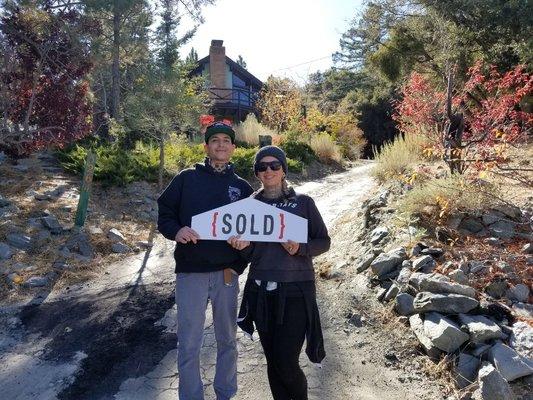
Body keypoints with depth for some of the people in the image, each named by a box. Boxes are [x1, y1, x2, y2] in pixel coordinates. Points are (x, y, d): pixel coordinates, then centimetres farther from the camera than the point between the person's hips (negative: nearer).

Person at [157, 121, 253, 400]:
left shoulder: (242, 187, 8)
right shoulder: (187, 178, 4)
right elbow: (164, 212, 4)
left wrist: (237, 266, -2)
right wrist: (176, 231, -17)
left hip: (226, 274, 2)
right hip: (190, 273, -2)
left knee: (227, 340, 15)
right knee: (189, 344, 5)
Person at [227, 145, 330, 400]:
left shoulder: (303, 202, 1)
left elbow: (324, 241, 4)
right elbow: (249, 255, 9)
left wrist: (300, 248, -15)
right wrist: (243, 245, -14)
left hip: (295, 292, -3)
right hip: (261, 292, 3)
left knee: (286, 363, -4)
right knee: (272, 360, 11)